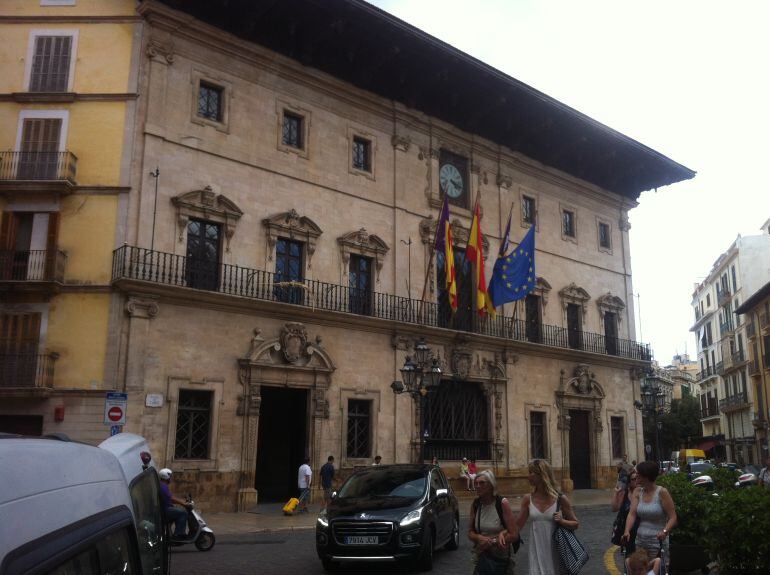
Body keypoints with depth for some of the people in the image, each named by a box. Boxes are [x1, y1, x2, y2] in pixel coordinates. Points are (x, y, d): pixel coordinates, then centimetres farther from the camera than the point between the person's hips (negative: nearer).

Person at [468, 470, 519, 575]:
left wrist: (492, 542, -19)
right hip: (481, 557, 3)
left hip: (501, 558, -3)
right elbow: (470, 533, 4)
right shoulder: (475, 504, -3)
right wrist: (479, 538, -17)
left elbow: (514, 535, -16)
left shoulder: (502, 503, -15)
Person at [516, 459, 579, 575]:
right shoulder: (528, 499, -1)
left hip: (555, 550, -1)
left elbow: (576, 524, 3)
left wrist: (561, 521, -16)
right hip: (537, 551, 2)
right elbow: (518, 524, 2)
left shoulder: (560, 499, -8)